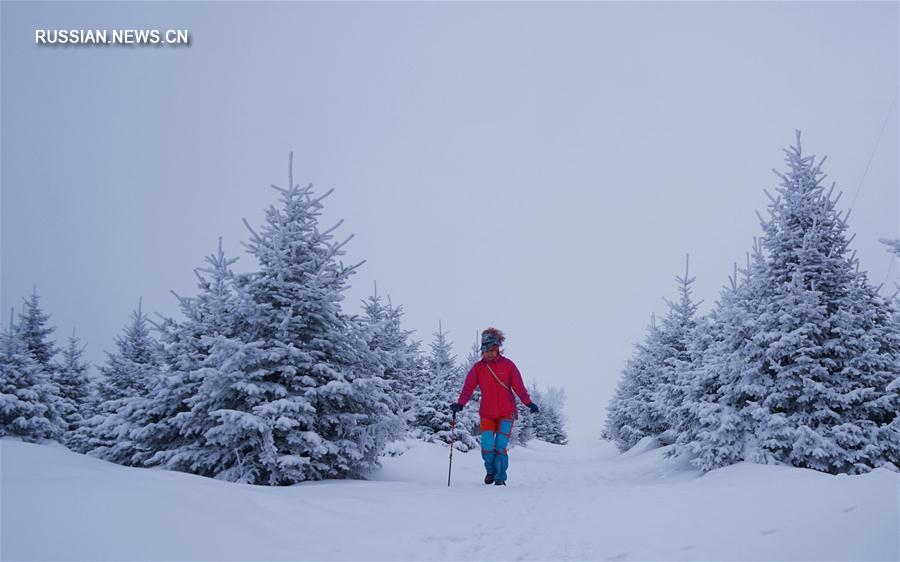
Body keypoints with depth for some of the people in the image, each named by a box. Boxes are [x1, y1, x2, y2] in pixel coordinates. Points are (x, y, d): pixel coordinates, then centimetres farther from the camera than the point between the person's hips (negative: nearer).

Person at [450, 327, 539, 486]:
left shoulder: (508, 365, -3)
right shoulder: (477, 367, 0)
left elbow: (519, 386, -5)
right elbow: (468, 388, -8)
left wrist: (528, 403, -18)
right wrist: (460, 404, -24)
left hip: (506, 413, -1)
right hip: (487, 413, 1)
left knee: (500, 446, -8)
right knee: (487, 445, -9)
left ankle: (500, 477, 10)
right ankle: (490, 471, 20)